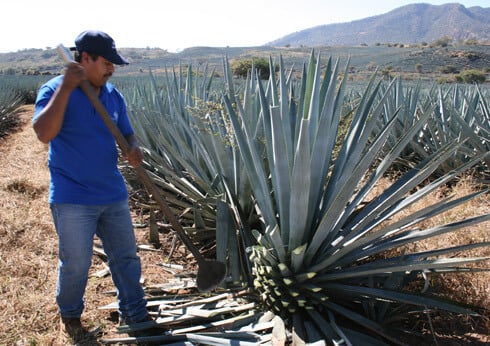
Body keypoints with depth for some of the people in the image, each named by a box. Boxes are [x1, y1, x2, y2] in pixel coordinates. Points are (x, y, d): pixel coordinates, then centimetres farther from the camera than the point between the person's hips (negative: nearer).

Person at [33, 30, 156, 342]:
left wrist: (134, 150, -12)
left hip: (114, 194, 5)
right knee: (75, 265, 8)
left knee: (127, 257, 13)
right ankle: (70, 314, 35)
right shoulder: (55, 90, -11)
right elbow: (44, 134, -27)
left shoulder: (114, 95, 4)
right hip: (72, 199, -5)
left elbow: (127, 134, 12)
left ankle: (135, 313, 30)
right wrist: (66, 87, -29)